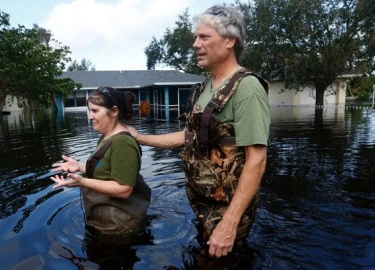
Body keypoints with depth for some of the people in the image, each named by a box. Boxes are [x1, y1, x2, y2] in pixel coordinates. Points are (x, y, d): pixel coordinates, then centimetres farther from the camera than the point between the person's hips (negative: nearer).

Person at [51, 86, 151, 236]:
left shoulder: (122, 142, -27)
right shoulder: (108, 137, 6)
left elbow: (123, 190, -30)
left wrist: (82, 182, -34)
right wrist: (79, 166, 1)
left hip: (119, 225, -10)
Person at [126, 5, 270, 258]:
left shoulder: (246, 88, -21)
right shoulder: (205, 87, 5)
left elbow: (256, 160, -25)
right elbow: (189, 135, 12)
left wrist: (230, 222, -28)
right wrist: (140, 138, 13)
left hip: (227, 207, -8)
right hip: (201, 200, 8)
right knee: (201, 257, 27)